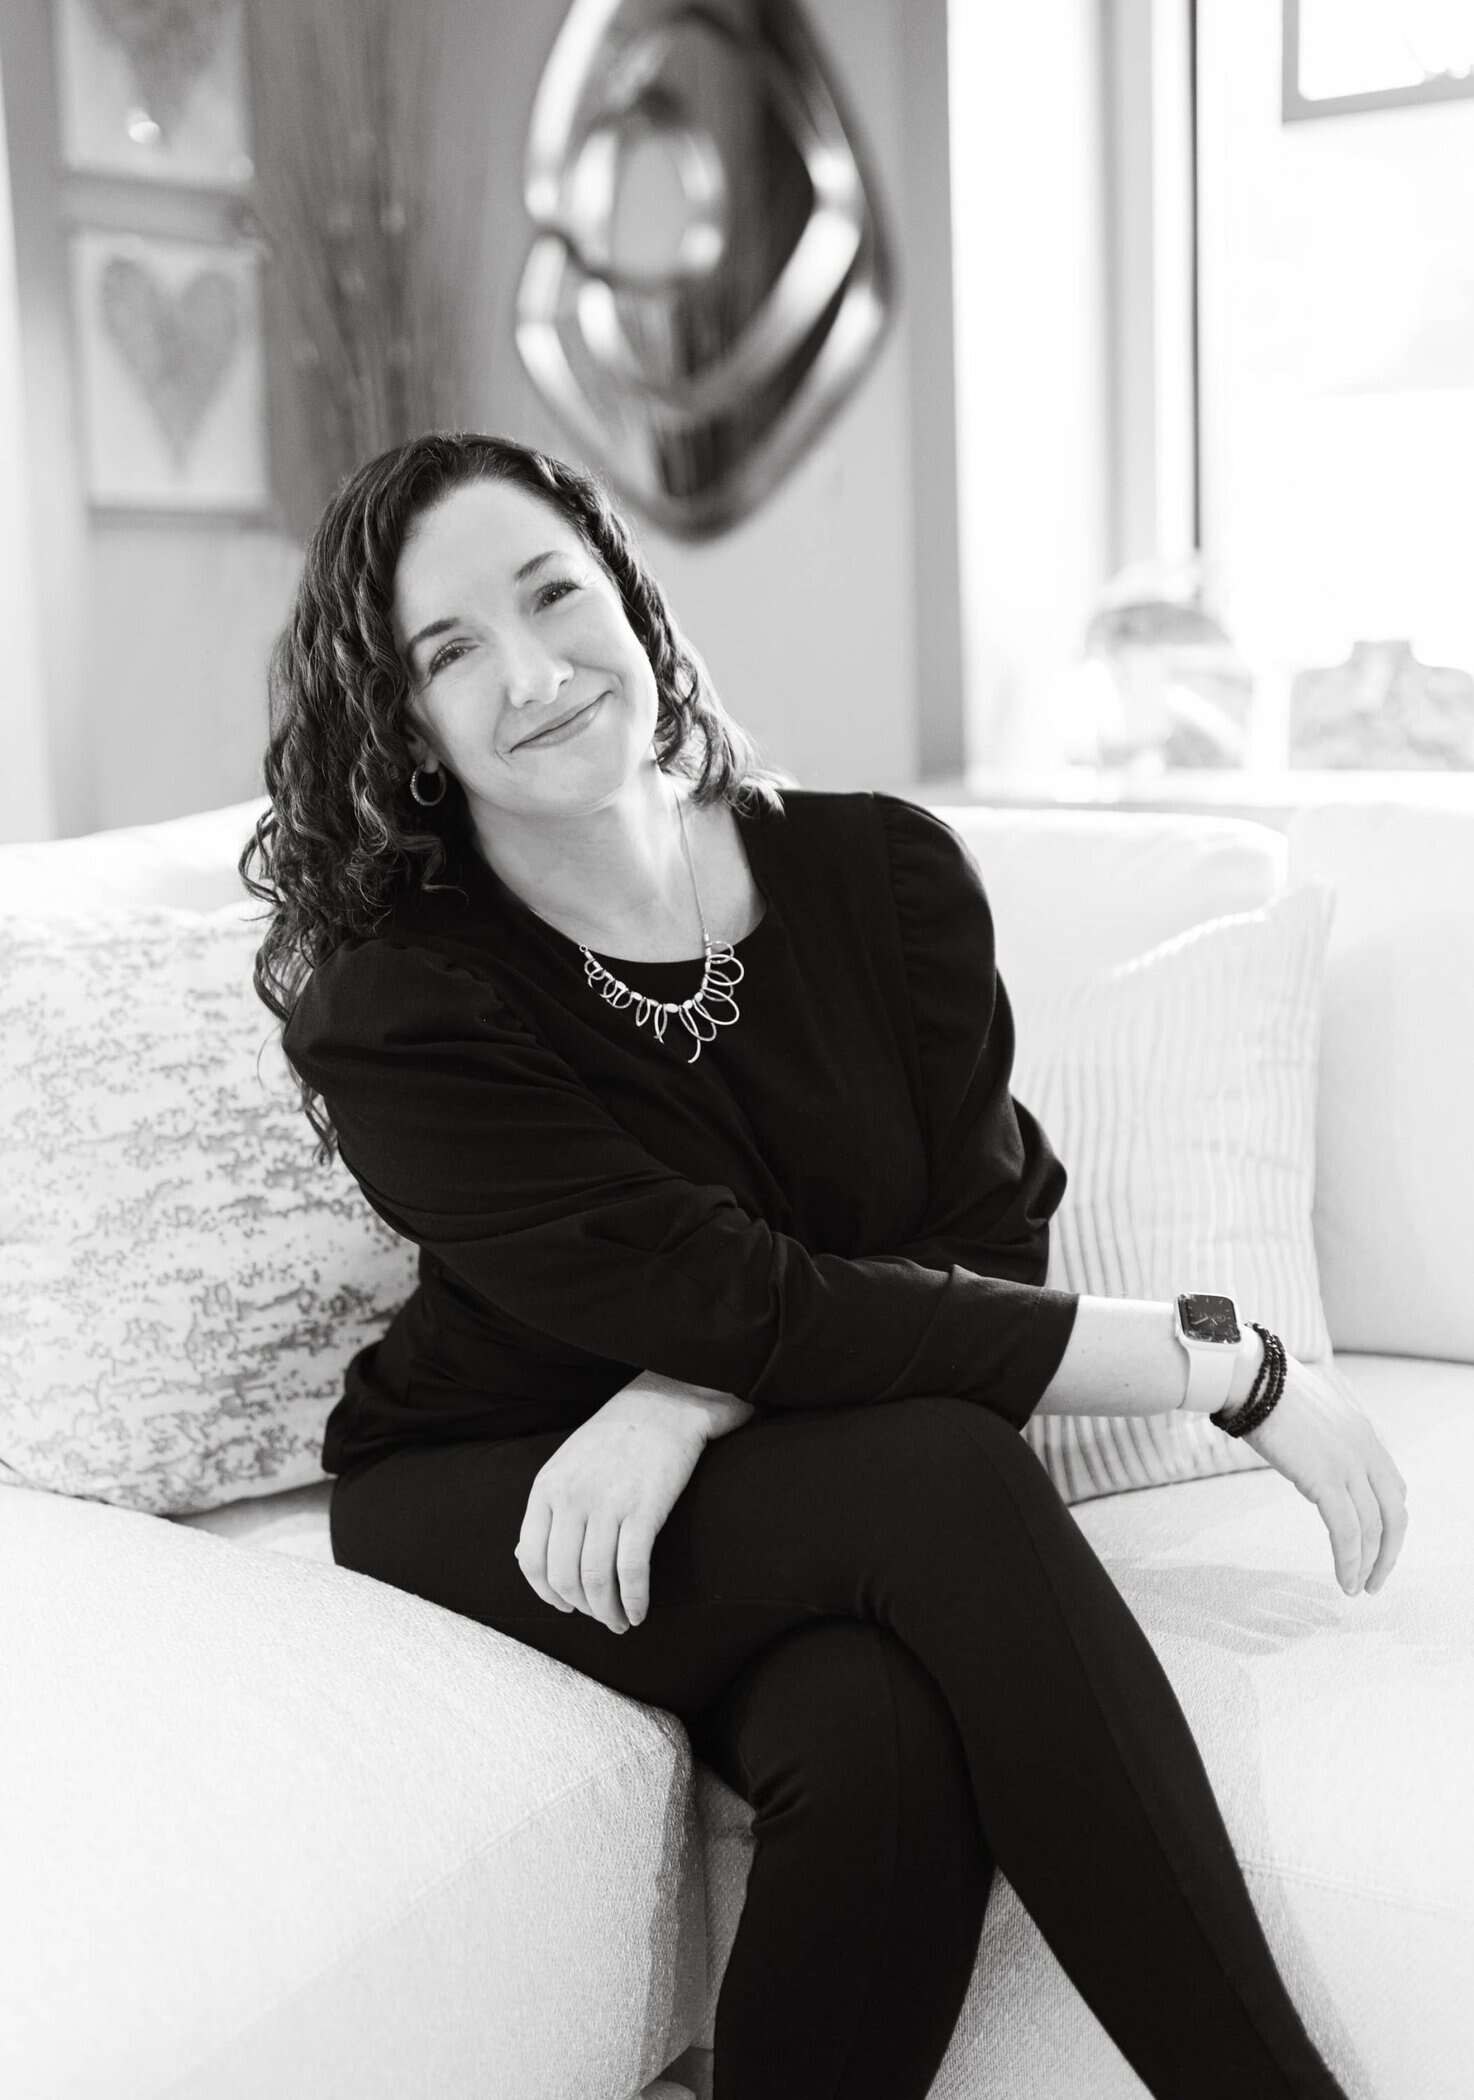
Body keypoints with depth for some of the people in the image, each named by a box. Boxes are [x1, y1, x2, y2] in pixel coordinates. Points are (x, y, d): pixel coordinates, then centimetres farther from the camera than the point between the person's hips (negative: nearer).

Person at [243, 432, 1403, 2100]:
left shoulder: (882, 872, -4)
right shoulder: (392, 1015, -16)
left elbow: (987, 1242, -6)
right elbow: (752, 1304, -23)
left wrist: (688, 1398, -25)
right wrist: (1222, 1359, -22)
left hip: (775, 1493, 3)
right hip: (487, 1508, -2)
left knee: (889, 1735, -34)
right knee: (943, 1477, -32)